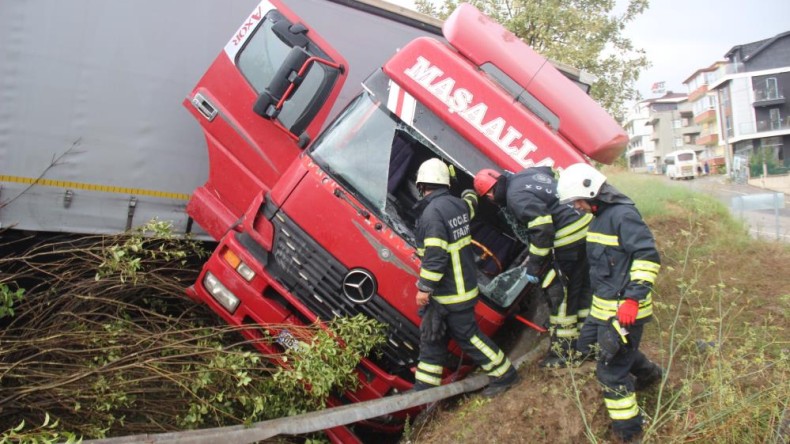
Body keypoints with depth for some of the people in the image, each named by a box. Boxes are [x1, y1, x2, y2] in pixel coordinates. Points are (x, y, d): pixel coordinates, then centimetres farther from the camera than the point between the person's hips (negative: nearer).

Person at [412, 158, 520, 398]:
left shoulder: (432, 211, -23)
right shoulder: (458, 204, 3)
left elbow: (435, 255, -28)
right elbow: (470, 205, 29)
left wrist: (424, 288, -21)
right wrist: (470, 194, 51)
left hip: (450, 291, -9)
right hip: (460, 285, 9)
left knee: (467, 335, 6)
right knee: (431, 338, 14)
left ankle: (504, 374, 21)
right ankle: (424, 389, 22)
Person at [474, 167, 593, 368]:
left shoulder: (516, 196, -17)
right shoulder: (529, 173, 10)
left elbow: (541, 230, -23)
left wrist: (534, 266, -15)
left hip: (568, 239, -10)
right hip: (585, 225, 10)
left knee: (559, 294, 2)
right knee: (583, 288, 20)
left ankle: (563, 351, 13)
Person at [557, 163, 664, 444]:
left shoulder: (624, 215, -17)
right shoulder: (598, 217, 13)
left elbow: (648, 257, -22)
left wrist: (633, 298, -27)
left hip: (624, 309, -9)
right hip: (604, 305, 9)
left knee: (611, 371, -3)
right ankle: (648, 373, 53)